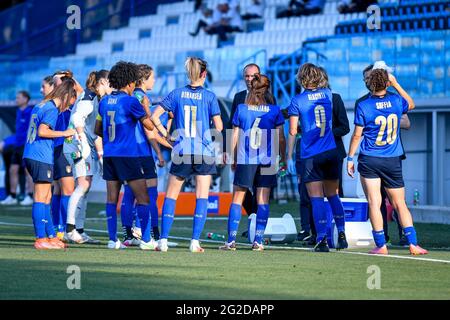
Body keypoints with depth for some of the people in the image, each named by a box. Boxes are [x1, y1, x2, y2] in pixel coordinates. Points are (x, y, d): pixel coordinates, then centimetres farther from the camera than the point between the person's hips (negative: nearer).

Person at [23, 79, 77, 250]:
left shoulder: (40, 106, 17)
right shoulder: (52, 109, -10)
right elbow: (42, 131, -21)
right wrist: (64, 133, -11)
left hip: (31, 156, 9)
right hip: (41, 158, -9)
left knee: (46, 198, 14)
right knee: (41, 198, -7)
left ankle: (51, 236, 18)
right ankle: (41, 239, -6)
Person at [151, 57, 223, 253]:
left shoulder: (176, 94, 2)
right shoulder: (209, 96, -2)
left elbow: (154, 116, -2)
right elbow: (219, 127, -4)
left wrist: (166, 135, 6)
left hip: (181, 153, 1)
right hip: (204, 152, -1)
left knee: (170, 197, 10)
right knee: (202, 197, 3)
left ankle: (163, 240, 3)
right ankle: (195, 242, -5)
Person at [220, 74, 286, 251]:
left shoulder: (241, 109, 0)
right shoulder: (275, 110, -1)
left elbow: (235, 137, 3)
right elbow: (281, 138, 1)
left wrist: (233, 159, 13)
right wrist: (284, 158, 13)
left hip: (245, 161, 0)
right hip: (267, 161, 0)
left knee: (237, 200, 5)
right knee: (263, 201, 5)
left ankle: (231, 240, -2)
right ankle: (258, 241, 1)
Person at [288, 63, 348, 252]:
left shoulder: (298, 100, -7)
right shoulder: (327, 94, 4)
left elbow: (292, 131, -5)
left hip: (310, 156, -4)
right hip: (331, 152, 4)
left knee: (316, 199, -3)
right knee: (333, 196, 14)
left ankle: (322, 239, -9)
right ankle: (341, 234, 10)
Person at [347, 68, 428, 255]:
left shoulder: (363, 106, -8)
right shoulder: (396, 101, 0)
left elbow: (357, 135, -6)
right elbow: (411, 104, 24)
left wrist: (350, 158, 4)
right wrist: (396, 84, 26)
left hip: (369, 160, -3)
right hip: (393, 161, 3)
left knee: (374, 203, -1)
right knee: (400, 204, 9)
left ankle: (381, 245, -4)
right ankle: (413, 244, 2)